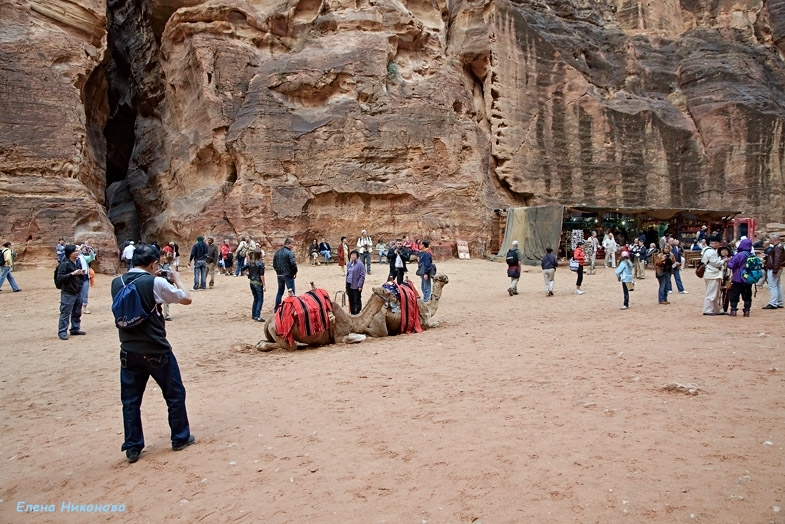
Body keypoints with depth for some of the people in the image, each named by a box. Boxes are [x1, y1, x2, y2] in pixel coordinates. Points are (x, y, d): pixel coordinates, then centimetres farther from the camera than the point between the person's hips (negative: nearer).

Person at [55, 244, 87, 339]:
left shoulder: (77, 263, 11)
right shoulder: (64, 264, -12)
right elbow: (59, 278, -19)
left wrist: (82, 274, 1)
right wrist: (72, 274, -25)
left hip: (78, 292, 8)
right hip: (68, 293, -8)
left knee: (77, 313, 15)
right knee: (65, 313, -4)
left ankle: (75, 329, 26)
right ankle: (62, 332, 1)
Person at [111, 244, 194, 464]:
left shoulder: (116, 283, 2)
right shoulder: (155, 282, -15)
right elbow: (187, 299, -5)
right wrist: (176, 278, 10)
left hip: (129, 351, 5)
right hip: (156, 351, -5)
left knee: (130, 400, 13)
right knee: (175, 394, 13)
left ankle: (132, 448, 18)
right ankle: (180, 438, 24)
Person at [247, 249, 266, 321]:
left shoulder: (250, 262, 3)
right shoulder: (261, 263, -14)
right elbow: (261, 275, -15)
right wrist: (264, 285, -11)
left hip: (252, 282, 7)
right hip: (258, 283, -6)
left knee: (255, 299, 18)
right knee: (260, 299, 2)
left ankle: (253, 315, 22)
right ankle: (257, 316, -3)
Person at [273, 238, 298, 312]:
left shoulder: (277, 252, 8)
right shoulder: (289, 253, -15)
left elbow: (274, 264, 11)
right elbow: (293, 264, -20)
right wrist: (295, 272, -5)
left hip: (279, 275, 7)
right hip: (288, 275, -7)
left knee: (280, 291, 17)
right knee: (292, 292, 1)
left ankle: (276, 308, 22)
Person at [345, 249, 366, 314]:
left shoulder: (360, 264, -10)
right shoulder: (349, 264, 11)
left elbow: (362, 275, -12)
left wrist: (360, 285, -16)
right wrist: (346, 286, 15)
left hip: (356, 286, -7)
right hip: (349, 285, 7)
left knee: (357, 301, 1)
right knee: (351, 301, 13)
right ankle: (352, 314, 22)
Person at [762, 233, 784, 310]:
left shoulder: (777, 247, -17)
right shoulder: (778, 246, 15)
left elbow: (777, 259, -24)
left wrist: (775, 270, -25)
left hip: (773, 269, -11)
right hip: (774, 269, 11)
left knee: (772, 286, -10)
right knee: (778, 285, 14)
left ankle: (773, 304, -10)